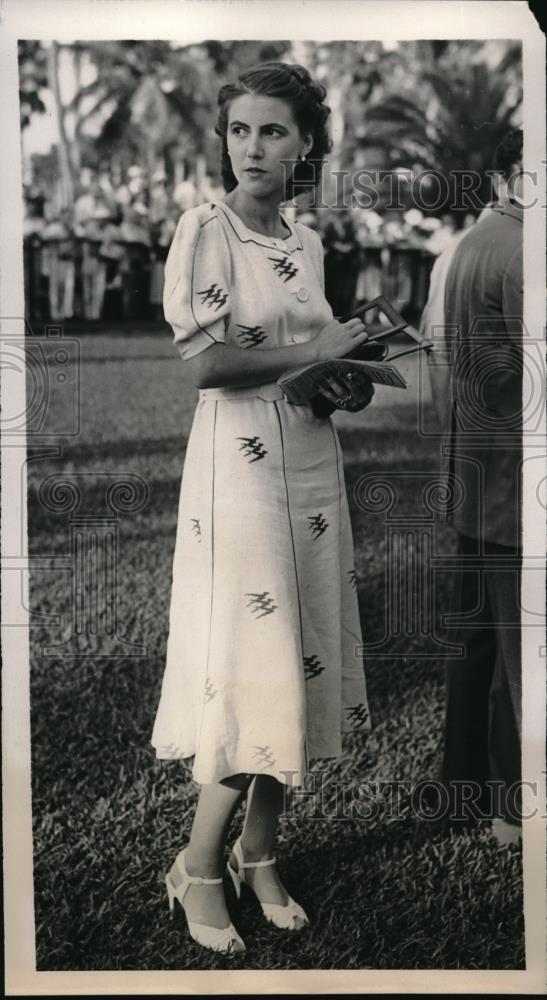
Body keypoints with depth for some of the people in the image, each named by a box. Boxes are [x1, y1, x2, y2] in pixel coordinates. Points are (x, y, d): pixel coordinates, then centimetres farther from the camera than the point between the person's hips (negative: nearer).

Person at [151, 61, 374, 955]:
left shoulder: (307, 243, 12)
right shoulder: (206, 229, -8)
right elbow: (205, 362, -18)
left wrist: (350, 383, -2)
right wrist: (317, 350, -12)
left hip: (311, 463, 7)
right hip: (241, 466, -6)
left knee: (298, 665, 8)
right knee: (251, 669, -4)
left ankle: (261, 856, 23)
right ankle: (200, 867, 13)